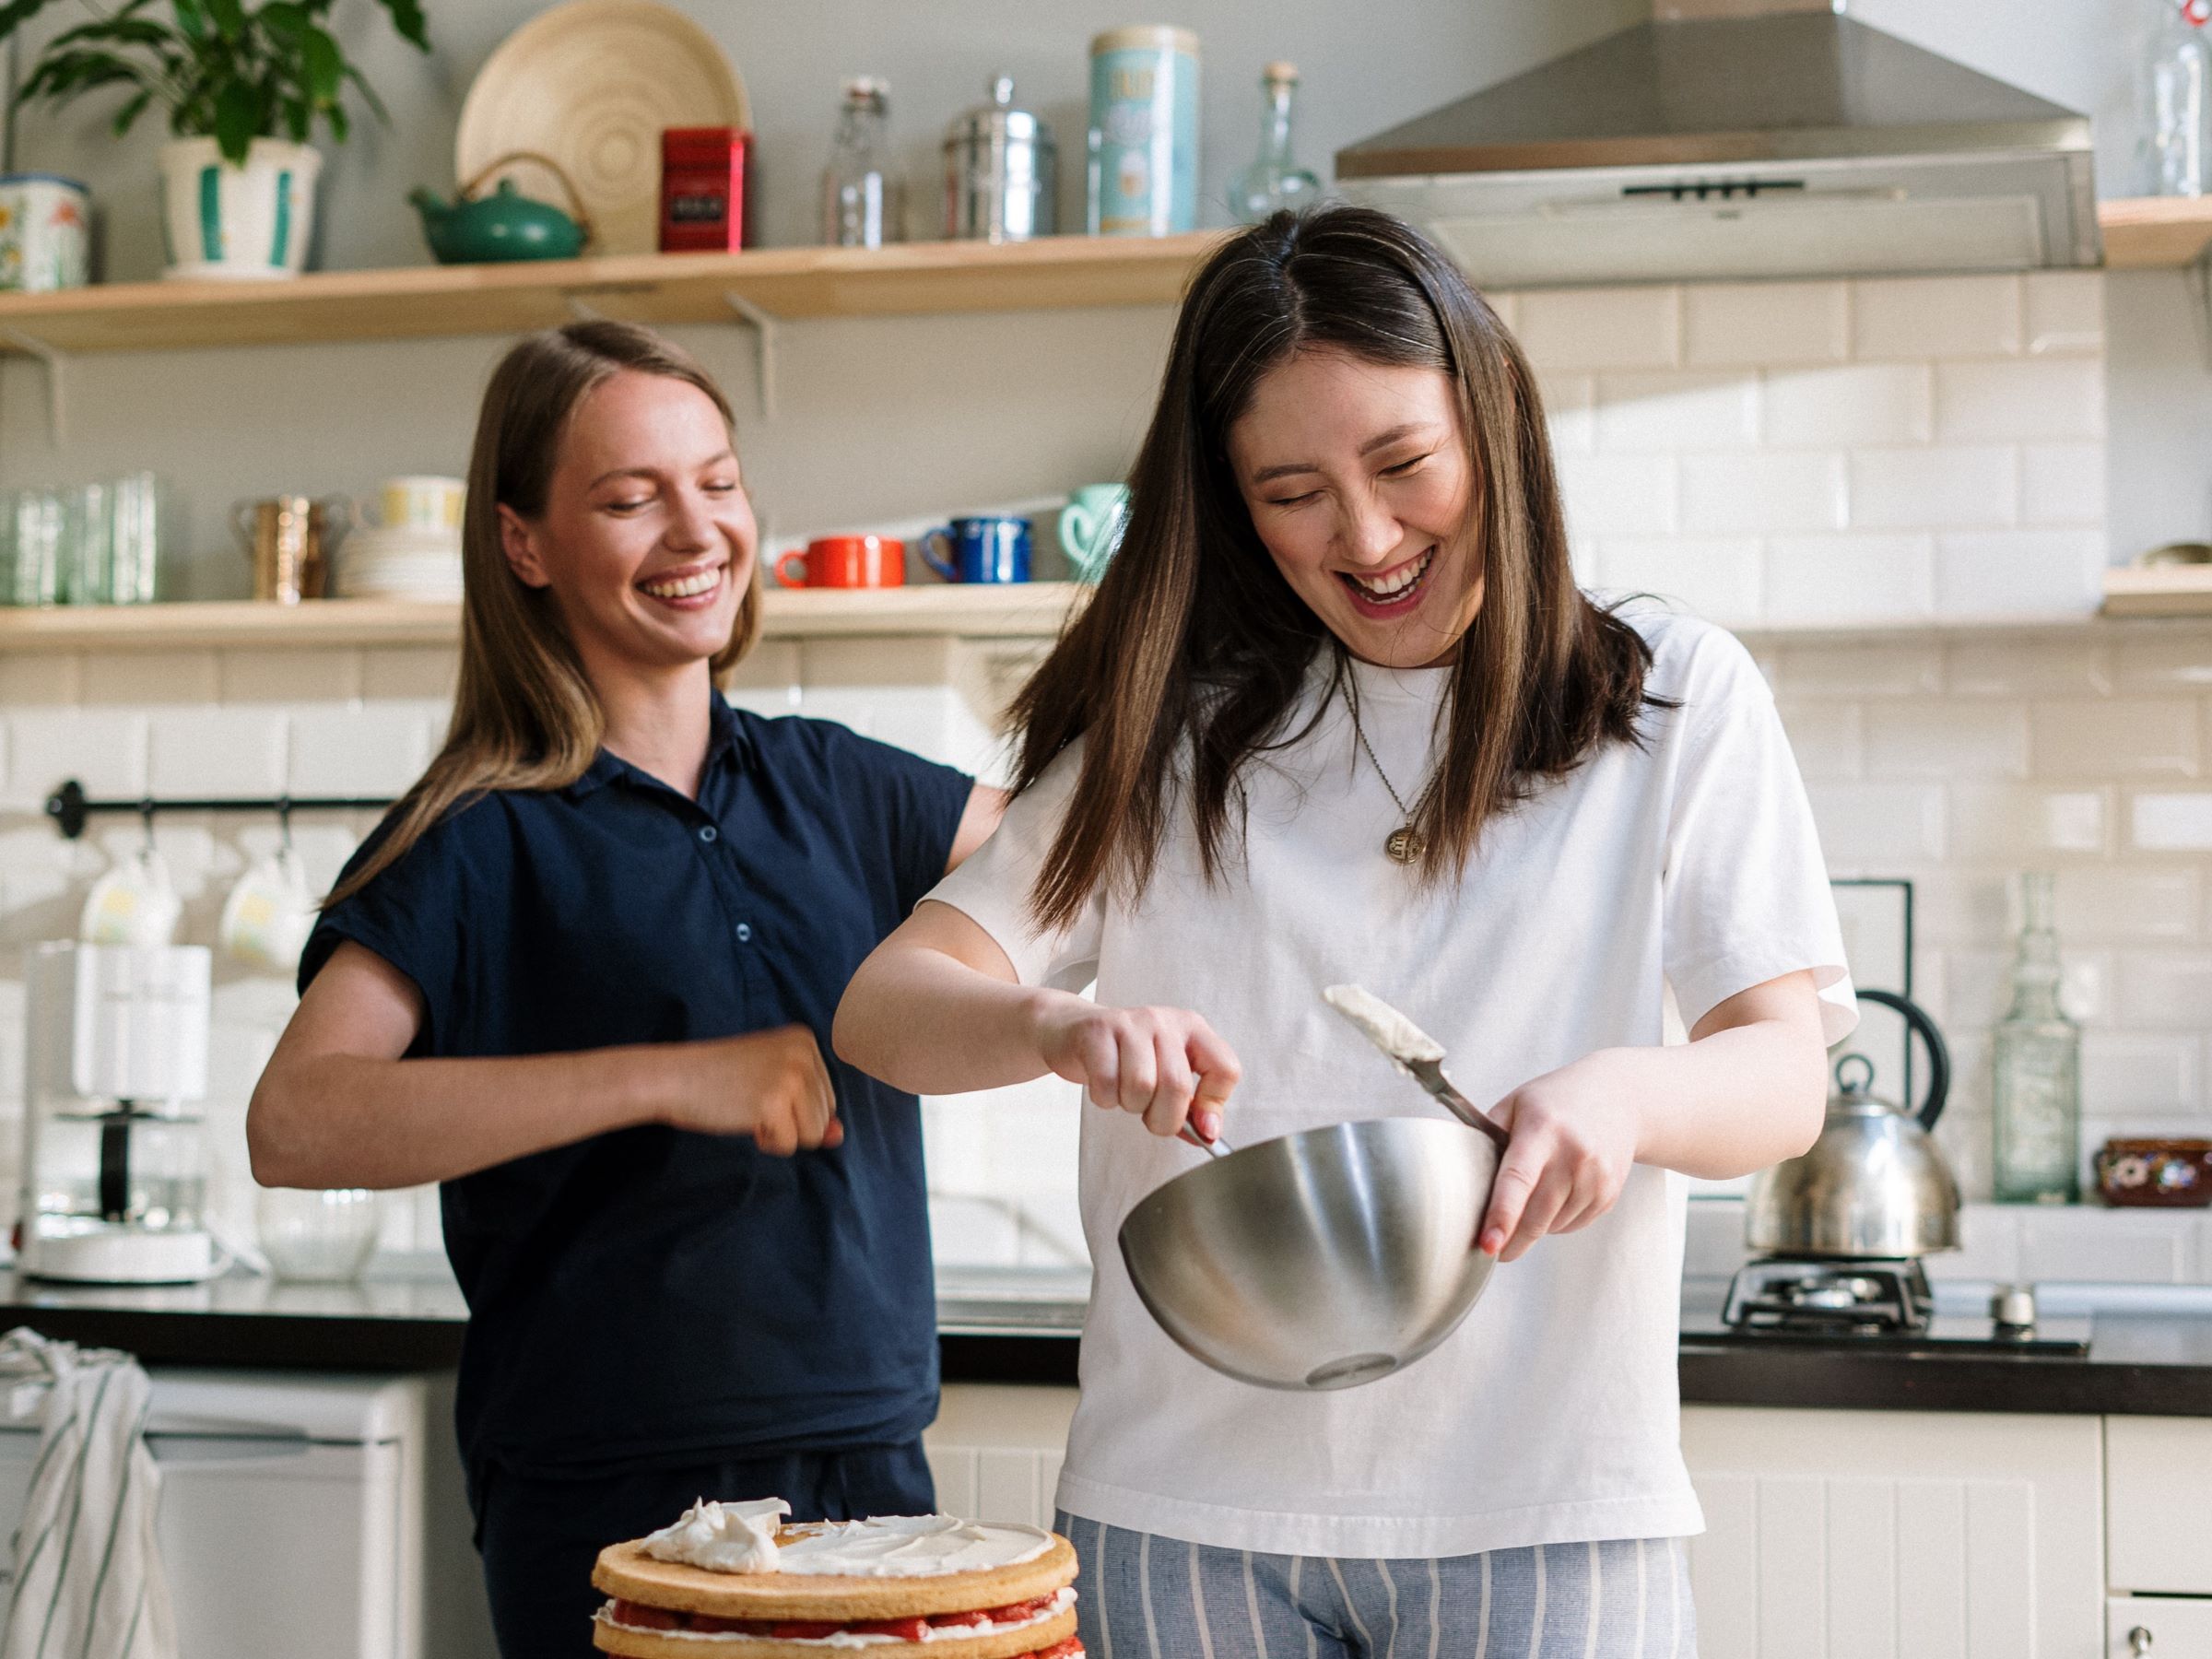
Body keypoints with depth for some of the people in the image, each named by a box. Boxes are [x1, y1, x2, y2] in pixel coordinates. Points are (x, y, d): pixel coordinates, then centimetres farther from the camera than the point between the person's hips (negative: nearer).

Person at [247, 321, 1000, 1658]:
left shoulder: (831, 787, 8)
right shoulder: (482, 843, -7)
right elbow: (294, 1123, -20)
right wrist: (668, 1079, -24)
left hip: (870, 1457, 5)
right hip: (612, 1505, -4)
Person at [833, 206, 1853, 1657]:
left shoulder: (1676, 702, 4)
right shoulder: (1173, 732, 7)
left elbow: (1785, 1073, -3)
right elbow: (885, 1008, 1)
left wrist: (1626, 1094, -26)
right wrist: (1058, 1028, -22)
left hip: (1540, 1506, -1)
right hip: (1188, 1502, 2)